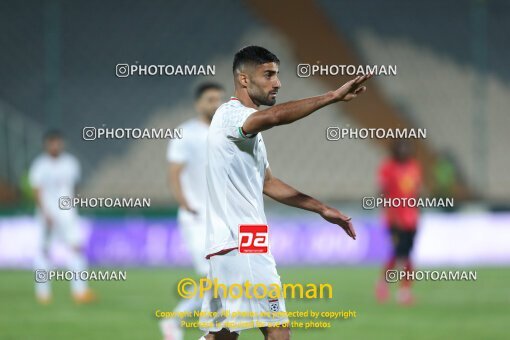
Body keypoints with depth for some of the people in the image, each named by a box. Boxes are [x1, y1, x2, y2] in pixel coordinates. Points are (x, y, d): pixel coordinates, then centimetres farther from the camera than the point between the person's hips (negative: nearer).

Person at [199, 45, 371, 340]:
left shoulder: (249, 130, 21)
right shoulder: (231, 114, -11)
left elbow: (268, 183, 28)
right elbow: (275, 116, -32)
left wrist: (322, 209, 23)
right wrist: (334, 96, -35)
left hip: (225, 245, 10)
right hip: (241, 245, -10)